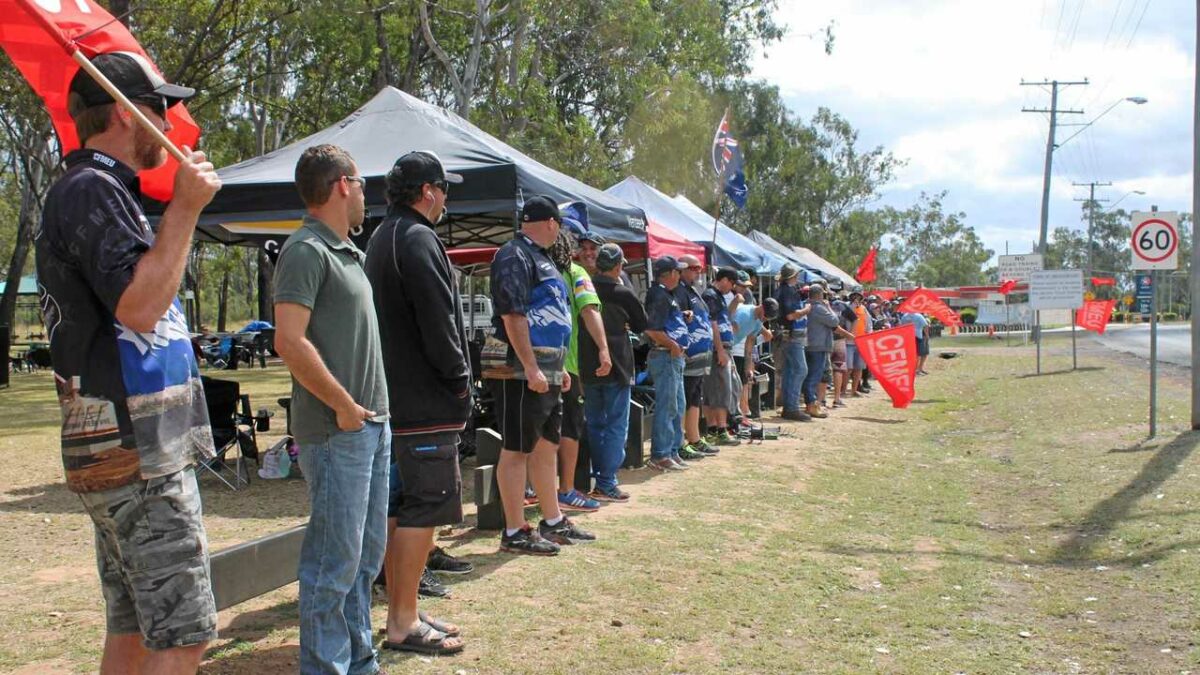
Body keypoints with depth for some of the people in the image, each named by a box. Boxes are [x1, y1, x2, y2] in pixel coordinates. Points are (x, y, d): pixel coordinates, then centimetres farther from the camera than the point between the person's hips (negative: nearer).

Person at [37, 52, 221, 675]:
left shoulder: (94, 190, 20)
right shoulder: (92, 190, -12)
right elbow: (140, 306, -25)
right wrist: (184, 208, -21)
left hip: (125, 452, 11)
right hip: (137, 454, -11)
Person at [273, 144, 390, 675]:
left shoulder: (346, 252, 17)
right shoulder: (306, 251, -13)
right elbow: (290, 341, -22)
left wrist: (373, 409, 14)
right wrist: (344, 407, -17)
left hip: (370, 426, 10)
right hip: (335, 432, -10)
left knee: (368, 552, 16)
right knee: (335, 558, -3)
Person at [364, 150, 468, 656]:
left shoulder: (381, 239, 18)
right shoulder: (417, 239, -14)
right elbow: (438, 321, -20)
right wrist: (459, 378, -7)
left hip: (395, 399, 10)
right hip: (425, 402, -10)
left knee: (401, 506, 14)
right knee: (424, 507, -5)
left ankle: (400, 611, 23)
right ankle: (405, 624, 0)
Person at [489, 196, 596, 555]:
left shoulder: (539, 258, 20)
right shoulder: (514, 256, -11)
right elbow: (512, 314, -20)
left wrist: (559, 368, 23)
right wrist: (531, 368, -23)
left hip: (548, 372, 10)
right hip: (524, 371, -10)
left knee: (547, 446, 16)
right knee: (517, 450, -3)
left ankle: (553, 522, 26)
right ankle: (515, 532, 3)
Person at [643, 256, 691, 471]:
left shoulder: (669, 296, 17)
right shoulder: (659, 296, -15)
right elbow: (652, 329, -23)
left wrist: (683, 316, 7)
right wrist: (673, 345, -15)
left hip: (674, 358, 11)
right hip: (665, 357, -11)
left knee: (678, 405, 16)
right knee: (666, 407, -7)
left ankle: (672, 451, 24)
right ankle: (660, 456, -2)